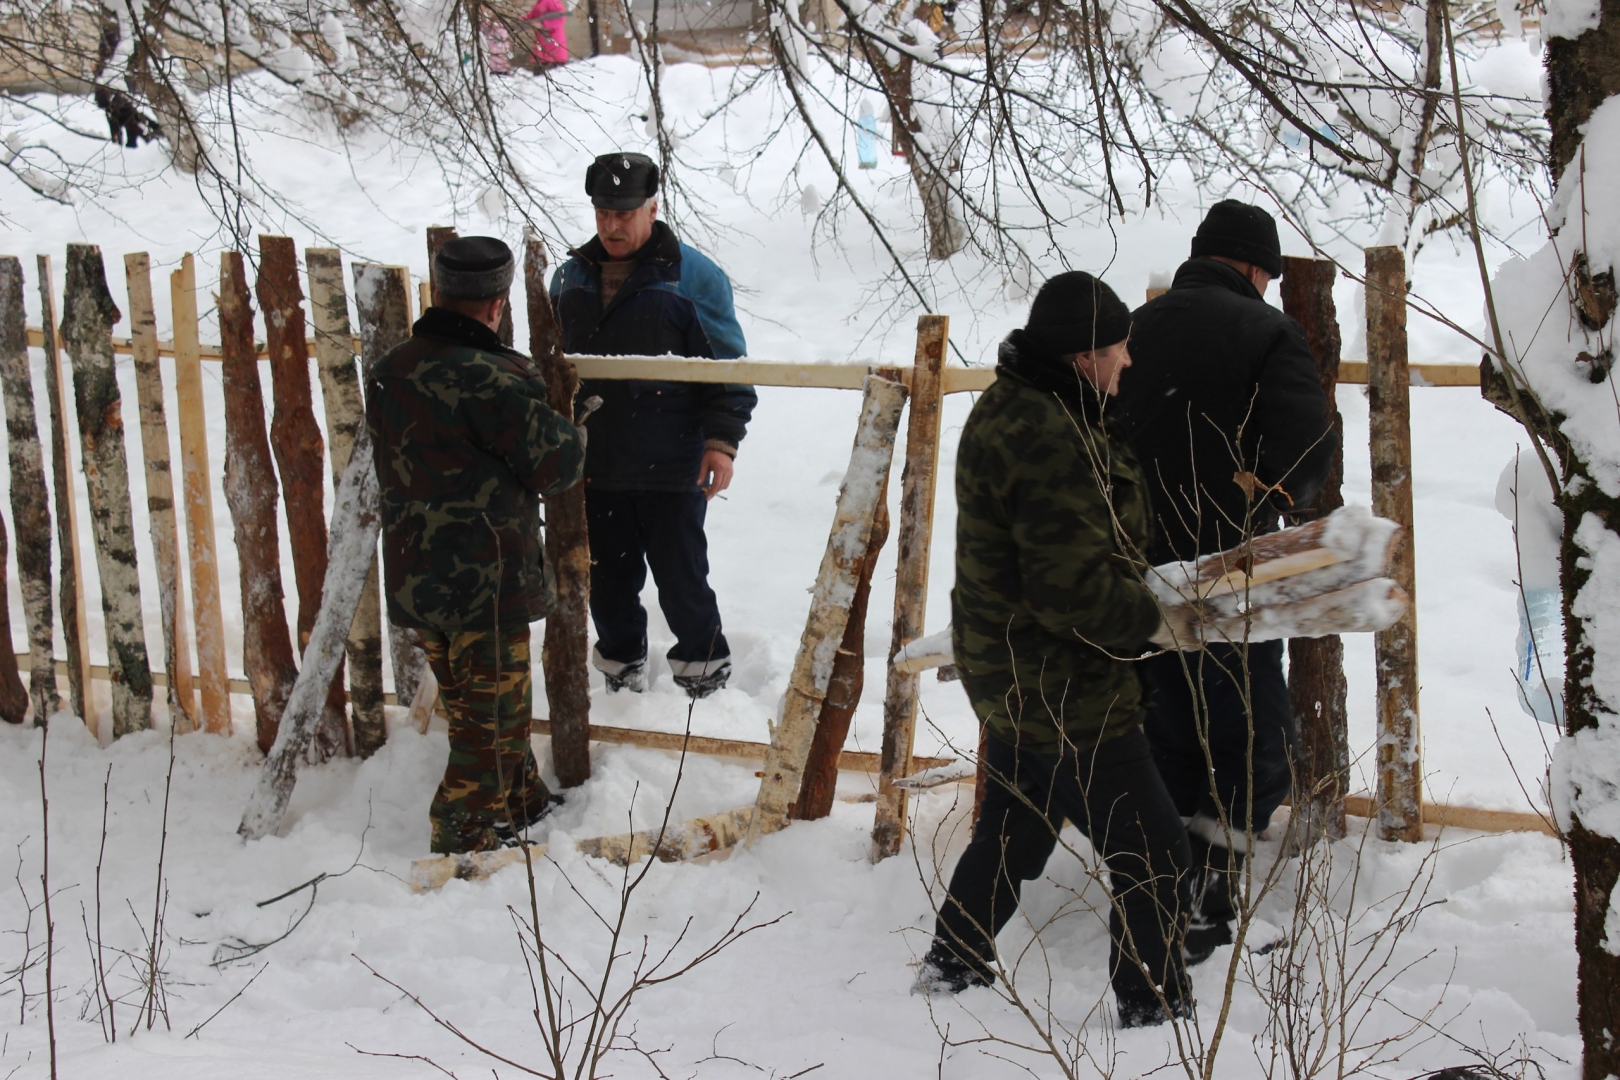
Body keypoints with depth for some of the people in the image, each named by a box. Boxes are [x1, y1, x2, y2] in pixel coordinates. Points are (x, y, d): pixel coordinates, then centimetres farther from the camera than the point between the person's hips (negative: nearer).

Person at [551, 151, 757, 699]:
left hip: (670, 469, -5)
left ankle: (704, 671, 21)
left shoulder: (693, 278, -7)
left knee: (680, 578, 2)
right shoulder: (571, 278, 9)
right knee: (607, 578, 14)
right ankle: (621, 669, 32)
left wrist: (721, 439, -14)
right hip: (594, 466, 5)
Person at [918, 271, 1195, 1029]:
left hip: (1007, 675, 11)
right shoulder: (1053, 441, -27)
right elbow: (1073, 588, -29)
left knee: (1012, 830, 27)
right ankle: (1155, 1010, 7)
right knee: (1152, 852, -1)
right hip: (1066, 694, -11)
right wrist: (1153, 622, -16)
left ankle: (952, 965, 39)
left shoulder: (1007, 408, 7)